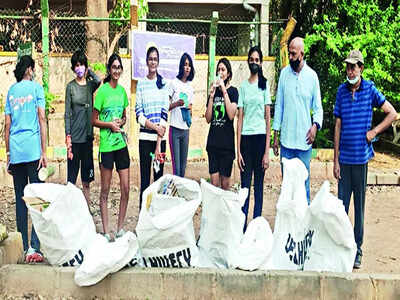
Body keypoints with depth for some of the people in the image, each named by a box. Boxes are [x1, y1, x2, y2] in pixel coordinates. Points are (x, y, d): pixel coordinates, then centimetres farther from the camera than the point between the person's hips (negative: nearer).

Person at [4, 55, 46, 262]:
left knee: (20, 199, 10)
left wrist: (8, 154, 17)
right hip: (33, 150, -4)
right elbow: (42, 119, -6)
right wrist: (44, 152, -5)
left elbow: (7, 125, 12)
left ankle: (22, 247, 13)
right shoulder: (36, 87, 1)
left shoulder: (11, 91, 13)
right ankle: (34, 247, -8)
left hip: (15, 152, 4)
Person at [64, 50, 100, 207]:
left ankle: (87, 209, 17)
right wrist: (68, 137, -10)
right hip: (75, 136, -3)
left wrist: (89, 72, -1)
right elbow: (67, 113, -3)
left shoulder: (90, 84, 8)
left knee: (86, 181, 10)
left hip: (88, 135, 3)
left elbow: (99, 81, -18)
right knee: (72, 179, 0)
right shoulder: (71, 86, 0)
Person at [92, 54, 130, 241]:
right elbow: (94, 120, -4)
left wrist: (122, 121, -1)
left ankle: (120, 229, 18)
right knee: (105, 190, 4)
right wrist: (110, 124, -17)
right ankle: (106, 232, 11)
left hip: (121, 143, 5)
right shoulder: (102, 91, -7)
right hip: (106, 145, -5)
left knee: (126, 188, 5)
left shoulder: (122, 90, 9)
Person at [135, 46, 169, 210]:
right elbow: (138, 112, 0)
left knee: (159, 175, 5)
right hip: (145, 137, -1)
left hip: (160, 137, 1)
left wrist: (159, 143, -8)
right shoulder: (141, 83, 5)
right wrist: (154, 127, -15)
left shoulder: (164, 83, 5)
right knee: (144, 178, 1)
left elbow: (165, 112, -1)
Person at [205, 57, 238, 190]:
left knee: (225, 182, 3)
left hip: (227, 141, -3)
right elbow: (208, 118, 4)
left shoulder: (233, 91, 0)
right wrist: (211, 96, -5)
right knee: (214, 181, 2)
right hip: (213, 140, 3)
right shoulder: (214, 90, 11)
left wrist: (224, 91, -15)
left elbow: (231, 115, -16)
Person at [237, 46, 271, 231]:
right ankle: (242, 226, 11)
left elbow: (268, 119, 0)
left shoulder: (265, 84, 3)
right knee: (245, 185, 4)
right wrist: (238, 150, 1)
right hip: (246, 138, 2)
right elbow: (240, 118, 7)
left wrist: (267, 151, -5)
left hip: (260, 137, -2)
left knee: (258, 186, 4)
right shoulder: (243, 86, 10)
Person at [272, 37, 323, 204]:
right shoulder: (284, 73, 5)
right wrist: (275, 136, 6)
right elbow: (278, 106, 9)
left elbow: (318, 107, 6)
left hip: (304, 140, -1)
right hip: (286, 139, 1)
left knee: (304, 182, 5)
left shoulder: (312, 76, 2)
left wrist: (315, 125, -15)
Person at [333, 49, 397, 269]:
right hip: (344, 157, 2)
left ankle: (357, 251, 16)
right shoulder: (341, 91, 5)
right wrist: (335, 160, 5)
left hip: (361, 156, -2)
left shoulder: (370, 89, -2)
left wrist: (374, 131, -8)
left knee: (359, 205, 6)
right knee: (341, 204, 6)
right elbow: (338, 126, 7)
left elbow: (393, 114, 3)